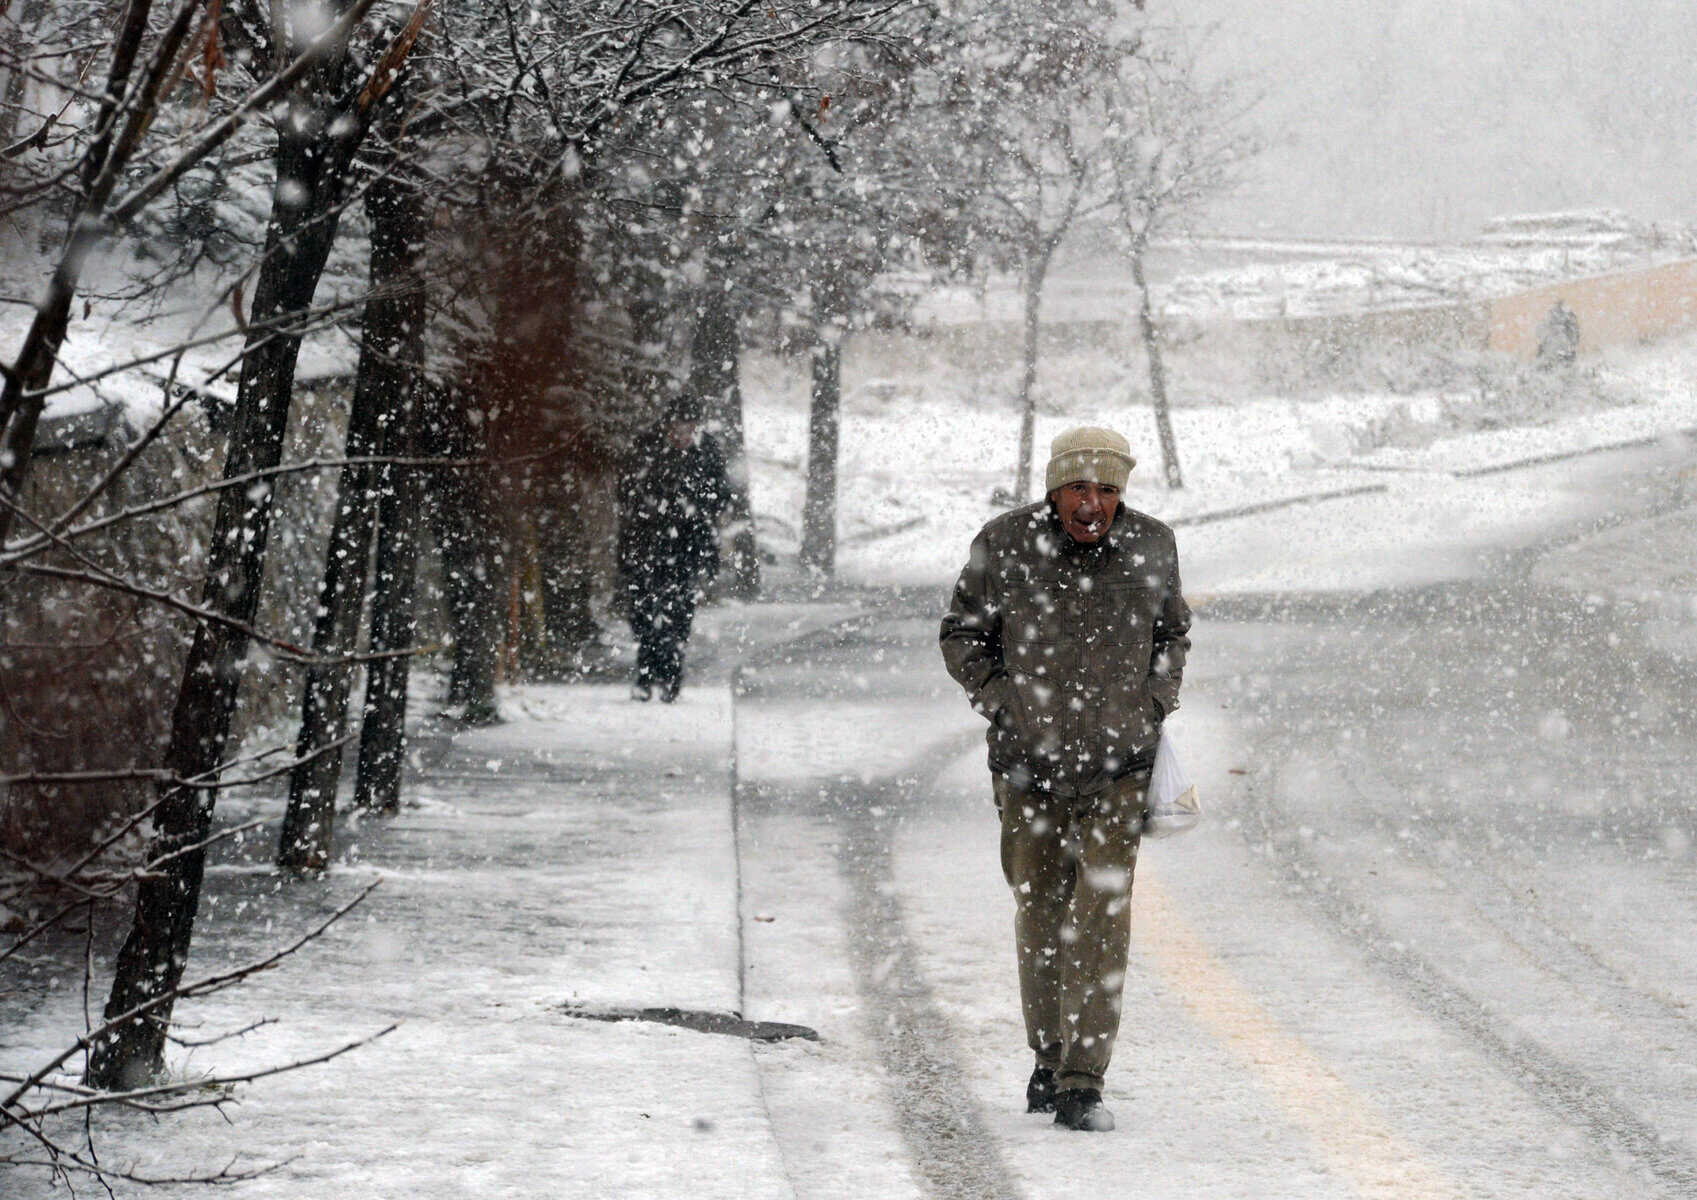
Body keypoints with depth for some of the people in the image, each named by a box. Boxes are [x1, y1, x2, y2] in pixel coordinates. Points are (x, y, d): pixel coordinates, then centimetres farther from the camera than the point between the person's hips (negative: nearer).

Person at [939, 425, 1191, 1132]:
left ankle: (1082, 1085, -10)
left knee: (1102, 920, -10)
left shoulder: (1151, 547, -2)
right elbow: (962, 635, 6)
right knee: (1039, 913, 12)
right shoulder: (1004, 546, -7)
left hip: (1119, 765, -1)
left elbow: (1172, 633, 16)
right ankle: (1050, 1054, 30)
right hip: (1028, 763, 1)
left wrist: (1155, 705, 2)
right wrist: (1002, 703, -7)